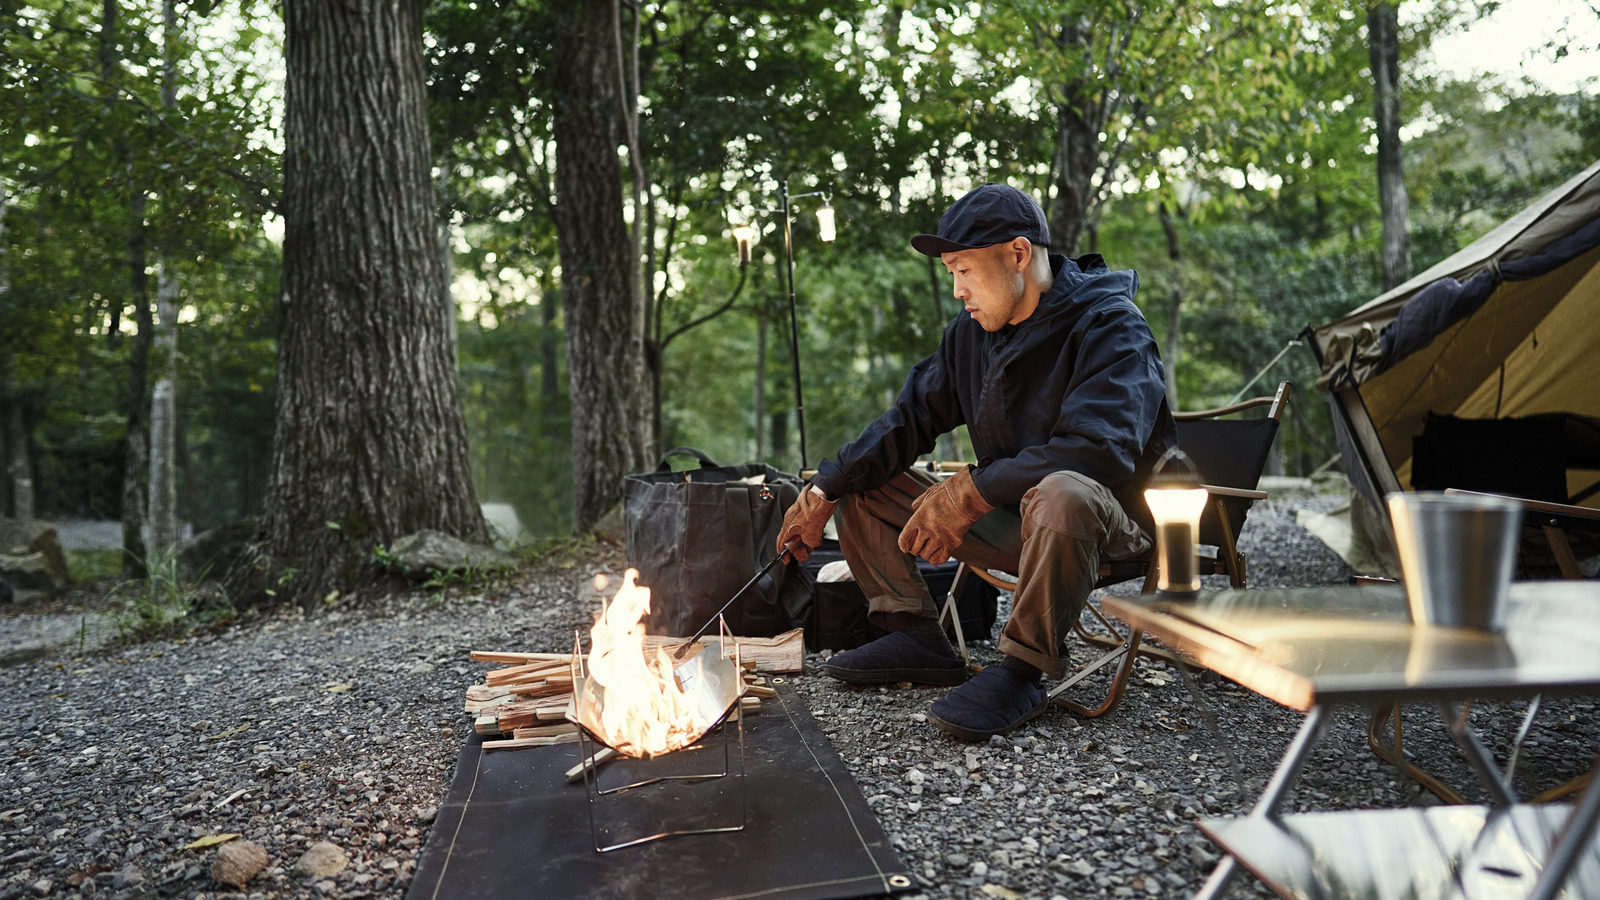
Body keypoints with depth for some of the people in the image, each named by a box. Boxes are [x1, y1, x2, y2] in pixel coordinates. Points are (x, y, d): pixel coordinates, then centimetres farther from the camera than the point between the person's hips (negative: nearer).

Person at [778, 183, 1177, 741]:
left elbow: (1101, 450, -32)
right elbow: (910, 419, 7)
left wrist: (970, 491, -31)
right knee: (863, 486, 4)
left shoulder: (1108, 325, -17)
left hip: (1111, 526, -7)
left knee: (1062, 494, -43)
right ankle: (917, 636, 1)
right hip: (1009, 522, 7)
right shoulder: (972, 333, 6)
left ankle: (1023, 669, -24)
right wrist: (821, 495, -4)